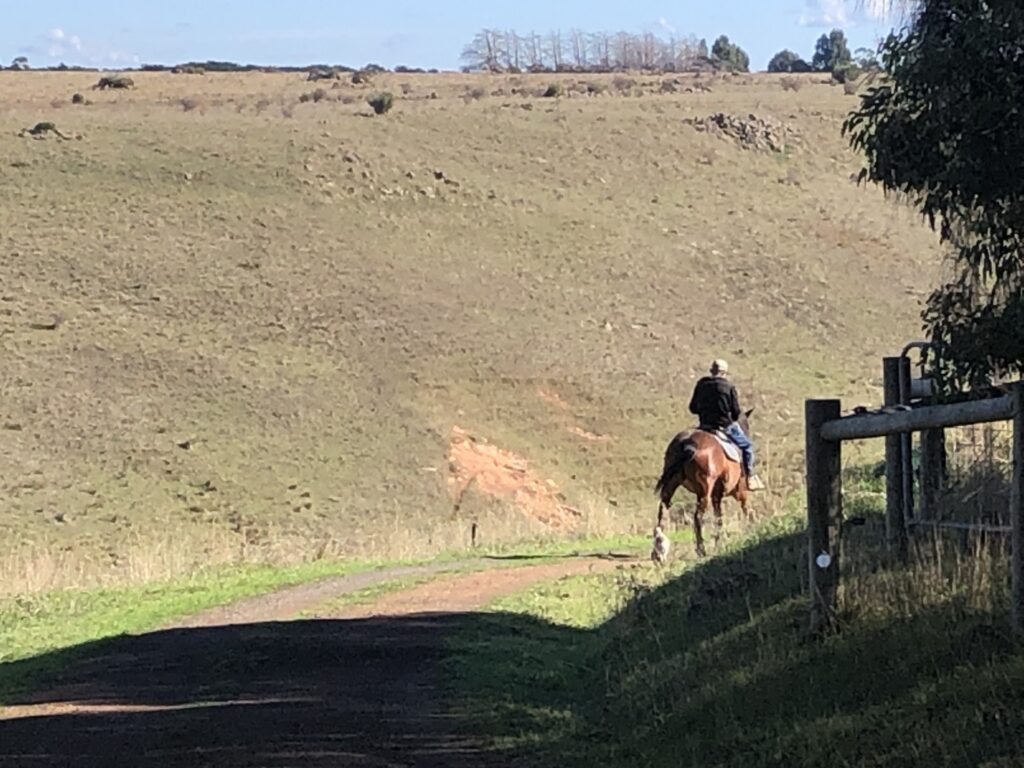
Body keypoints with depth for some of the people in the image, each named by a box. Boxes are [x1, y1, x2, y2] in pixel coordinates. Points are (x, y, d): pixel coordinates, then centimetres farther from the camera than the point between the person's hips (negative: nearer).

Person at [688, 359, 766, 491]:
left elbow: (693, 408, 7)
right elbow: (736, 411, -8)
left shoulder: (701, 385, 3)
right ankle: (750, 477, 11)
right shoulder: (729, 387, -9)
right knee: (747, 446, 15)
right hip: (726, 425, -4)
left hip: (705, 425, 4)